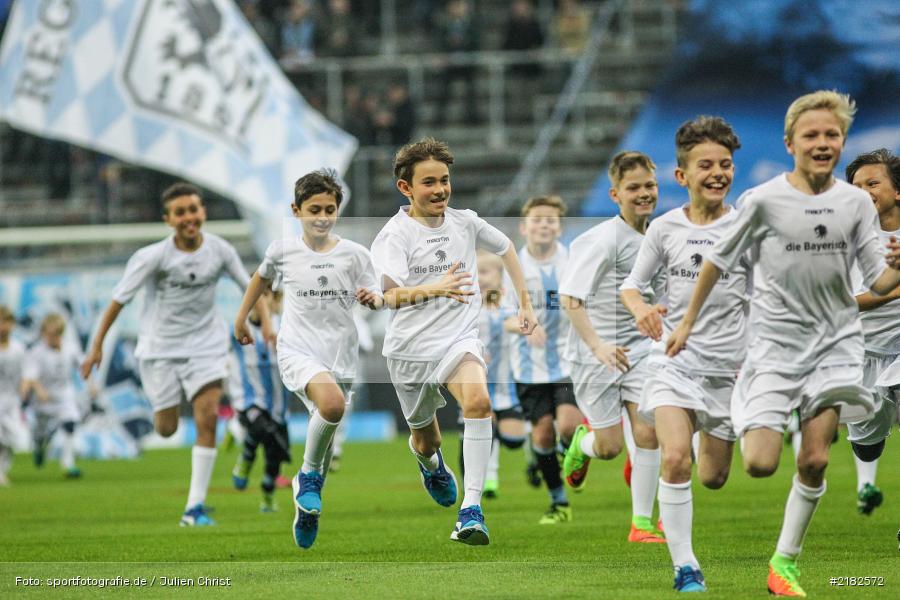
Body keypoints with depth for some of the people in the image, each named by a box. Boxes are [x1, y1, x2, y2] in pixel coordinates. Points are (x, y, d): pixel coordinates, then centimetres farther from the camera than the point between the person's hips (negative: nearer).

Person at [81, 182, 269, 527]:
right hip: (161, 346, -1)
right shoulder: (154, 257, -16)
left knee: (208, 418, -15)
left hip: (205, 343, 1)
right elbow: (119, 299, -9)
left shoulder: (220, 251, -8)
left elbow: (249, 286, 7)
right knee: (166, 429, 3)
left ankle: (195, 508, -11)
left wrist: (266, 322, -5)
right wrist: (97, 346, -8)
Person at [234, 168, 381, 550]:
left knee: (325, 432, 8)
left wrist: (373, 298, -16)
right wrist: (241, 319, 29)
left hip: (341, 355, 3)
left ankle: (306, 512, 27)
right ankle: (309, 473, -9)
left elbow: (376, 298, 7)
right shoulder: (283, 250, 1)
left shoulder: (353, 254, 1)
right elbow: (262, 278, 21)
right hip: (298, 350, -3)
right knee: (332, 403, -32)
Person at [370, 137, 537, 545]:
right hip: (410, 347, -1)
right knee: (426, 437, 14)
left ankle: (471, 510, -31)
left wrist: (525, 304, 20)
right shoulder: (394, 235, -11)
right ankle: (430, 461, 56)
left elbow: (505, 248, 24)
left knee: (478, 400, -30)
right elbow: (392, 296, -26)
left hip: (459, 339, 1)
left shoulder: (465, 223, 2)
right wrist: (436, 288, -44)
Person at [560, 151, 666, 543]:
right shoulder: (605, 239, -17)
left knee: (648, 432, -10)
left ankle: (642, 523, 0)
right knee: (610, 448, -1)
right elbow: (569, 297, -21)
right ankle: (583, 441, 37)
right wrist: (598, 346, -28)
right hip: (596, 352, -5)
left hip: (638, 347, 5)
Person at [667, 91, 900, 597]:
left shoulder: (857, 202, 0)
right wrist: (688, 322, 10)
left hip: (836, 341, 2)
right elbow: (718, 262, 5)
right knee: (761, 465, -11)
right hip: (776, 342, -2)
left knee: (815, 460, -5)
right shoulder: (763, 200, -7)